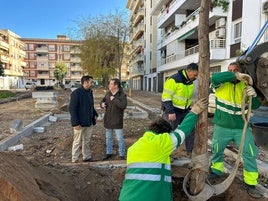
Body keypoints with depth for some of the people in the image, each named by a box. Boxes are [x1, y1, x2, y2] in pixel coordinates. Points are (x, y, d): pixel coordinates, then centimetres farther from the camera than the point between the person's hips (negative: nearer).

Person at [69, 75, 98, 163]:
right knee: (77, 142, 5)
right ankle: (74, 160, 20)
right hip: (80, 123, -8)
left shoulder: (90, 92, 10)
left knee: (87, 141, 17)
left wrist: (95, 114, 7)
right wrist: (75, 123, -22)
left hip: (89, 122, 8)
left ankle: (87, 157, 30)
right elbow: (72, 109, -19)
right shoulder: (76, 93, -16)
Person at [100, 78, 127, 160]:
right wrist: (102, 104, -5)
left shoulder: (122, 95, -14)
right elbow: (103, 100, 17)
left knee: (120, 139, 3)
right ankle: (109, 153, 33)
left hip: (117, 121, -6)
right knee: (108, 138, 17)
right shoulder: (108, 93, 4)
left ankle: (122, 154, 18)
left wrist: (114, 100, -25)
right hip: (108, 120, 6)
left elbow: (123, 106, -27)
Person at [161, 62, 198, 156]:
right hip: (173, 111, -7)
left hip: (185, 111, 8)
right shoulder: (174, 79, -19)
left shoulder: (191, 81, 7)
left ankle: (190, 151, 27)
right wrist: (170, 112, -25)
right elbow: (166, 97, -22)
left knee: (191, 130, 10)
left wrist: (189, 108, 14)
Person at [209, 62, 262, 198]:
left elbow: (255, 106, -8)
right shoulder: (222, 84, -7)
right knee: (217, 150, 17)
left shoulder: (245, 86, -1)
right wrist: (236, 76, -40)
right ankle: (216, 171, 42)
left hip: (242, 128, 1)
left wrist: (254, 96, -30)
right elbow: (214, 77, -31)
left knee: (250, 154, 2)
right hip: (222, 127, -1)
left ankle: (250, 184, 19)